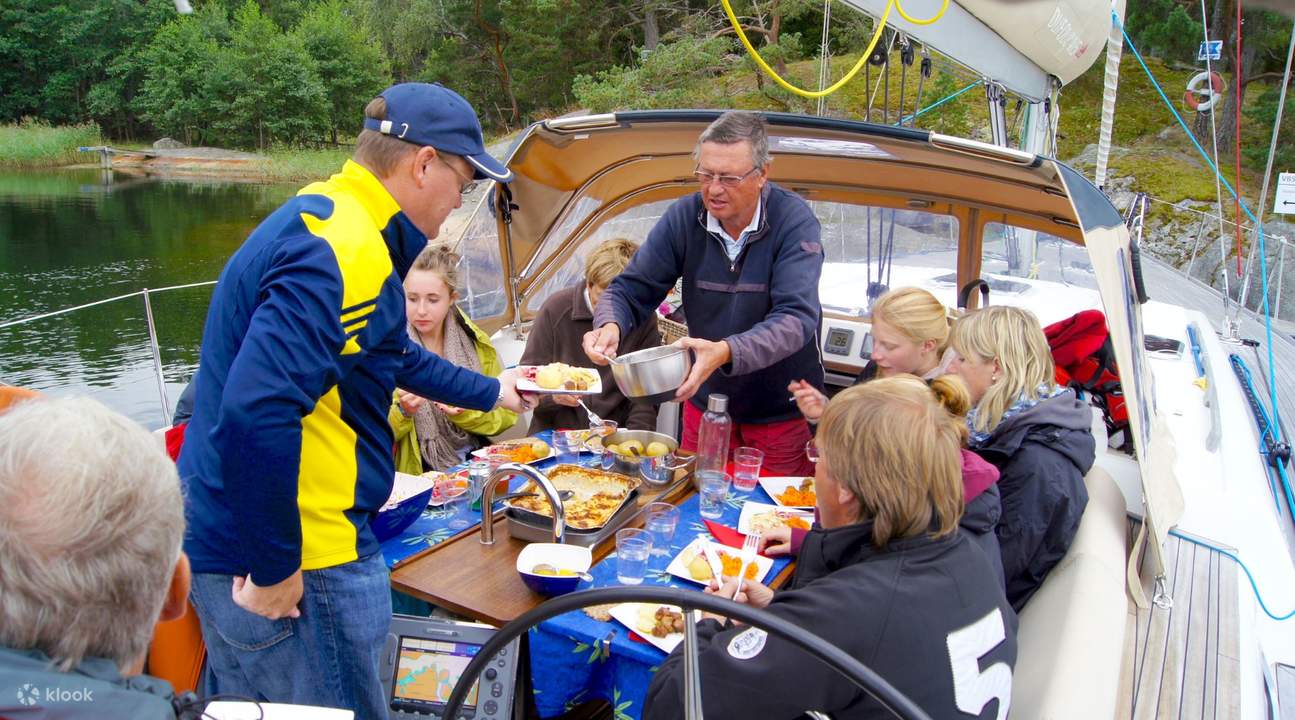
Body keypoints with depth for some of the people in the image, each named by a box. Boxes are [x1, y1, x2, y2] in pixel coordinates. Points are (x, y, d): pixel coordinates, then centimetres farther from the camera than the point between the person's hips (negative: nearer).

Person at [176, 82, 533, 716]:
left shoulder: (321, 215, 11)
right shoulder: (344, 254, -23)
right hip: (300, 567, -10)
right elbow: (258, 412, -33)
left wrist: (490, 393, 36)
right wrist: (275, 567, -22)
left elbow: (394, 355, 25)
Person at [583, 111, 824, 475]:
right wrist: (610, 326, -27)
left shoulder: (794, 221, -18)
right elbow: (631, 290, -4)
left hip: (782, 412, -3)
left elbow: (796, 318, -28)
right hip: (706, 401, 3)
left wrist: (726, 352, -44)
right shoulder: (683, 217, -8)